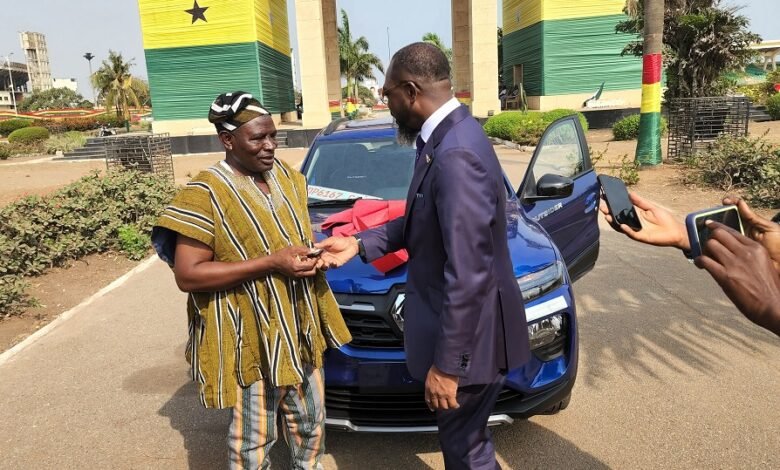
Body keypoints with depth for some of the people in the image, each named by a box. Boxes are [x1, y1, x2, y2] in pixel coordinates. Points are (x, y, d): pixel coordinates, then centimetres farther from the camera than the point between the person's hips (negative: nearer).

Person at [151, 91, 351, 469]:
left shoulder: (286, 175, 5)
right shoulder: (204, 195, -16)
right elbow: (187, 275, -20)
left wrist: (311, 254, -6)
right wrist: (271, 263, -26)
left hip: (299, 327, 7)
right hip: (249, 337, -6)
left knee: (310, 420, 22)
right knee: (254, 435, 11)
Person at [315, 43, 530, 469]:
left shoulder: (455, 155, -28)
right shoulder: (448, 136, 4)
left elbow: (467, 274, -28)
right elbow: (423, 222, 13)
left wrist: (447, 363, -21)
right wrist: (360, 243, 6)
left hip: (467, 336, -9)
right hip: (459, 326, 9)